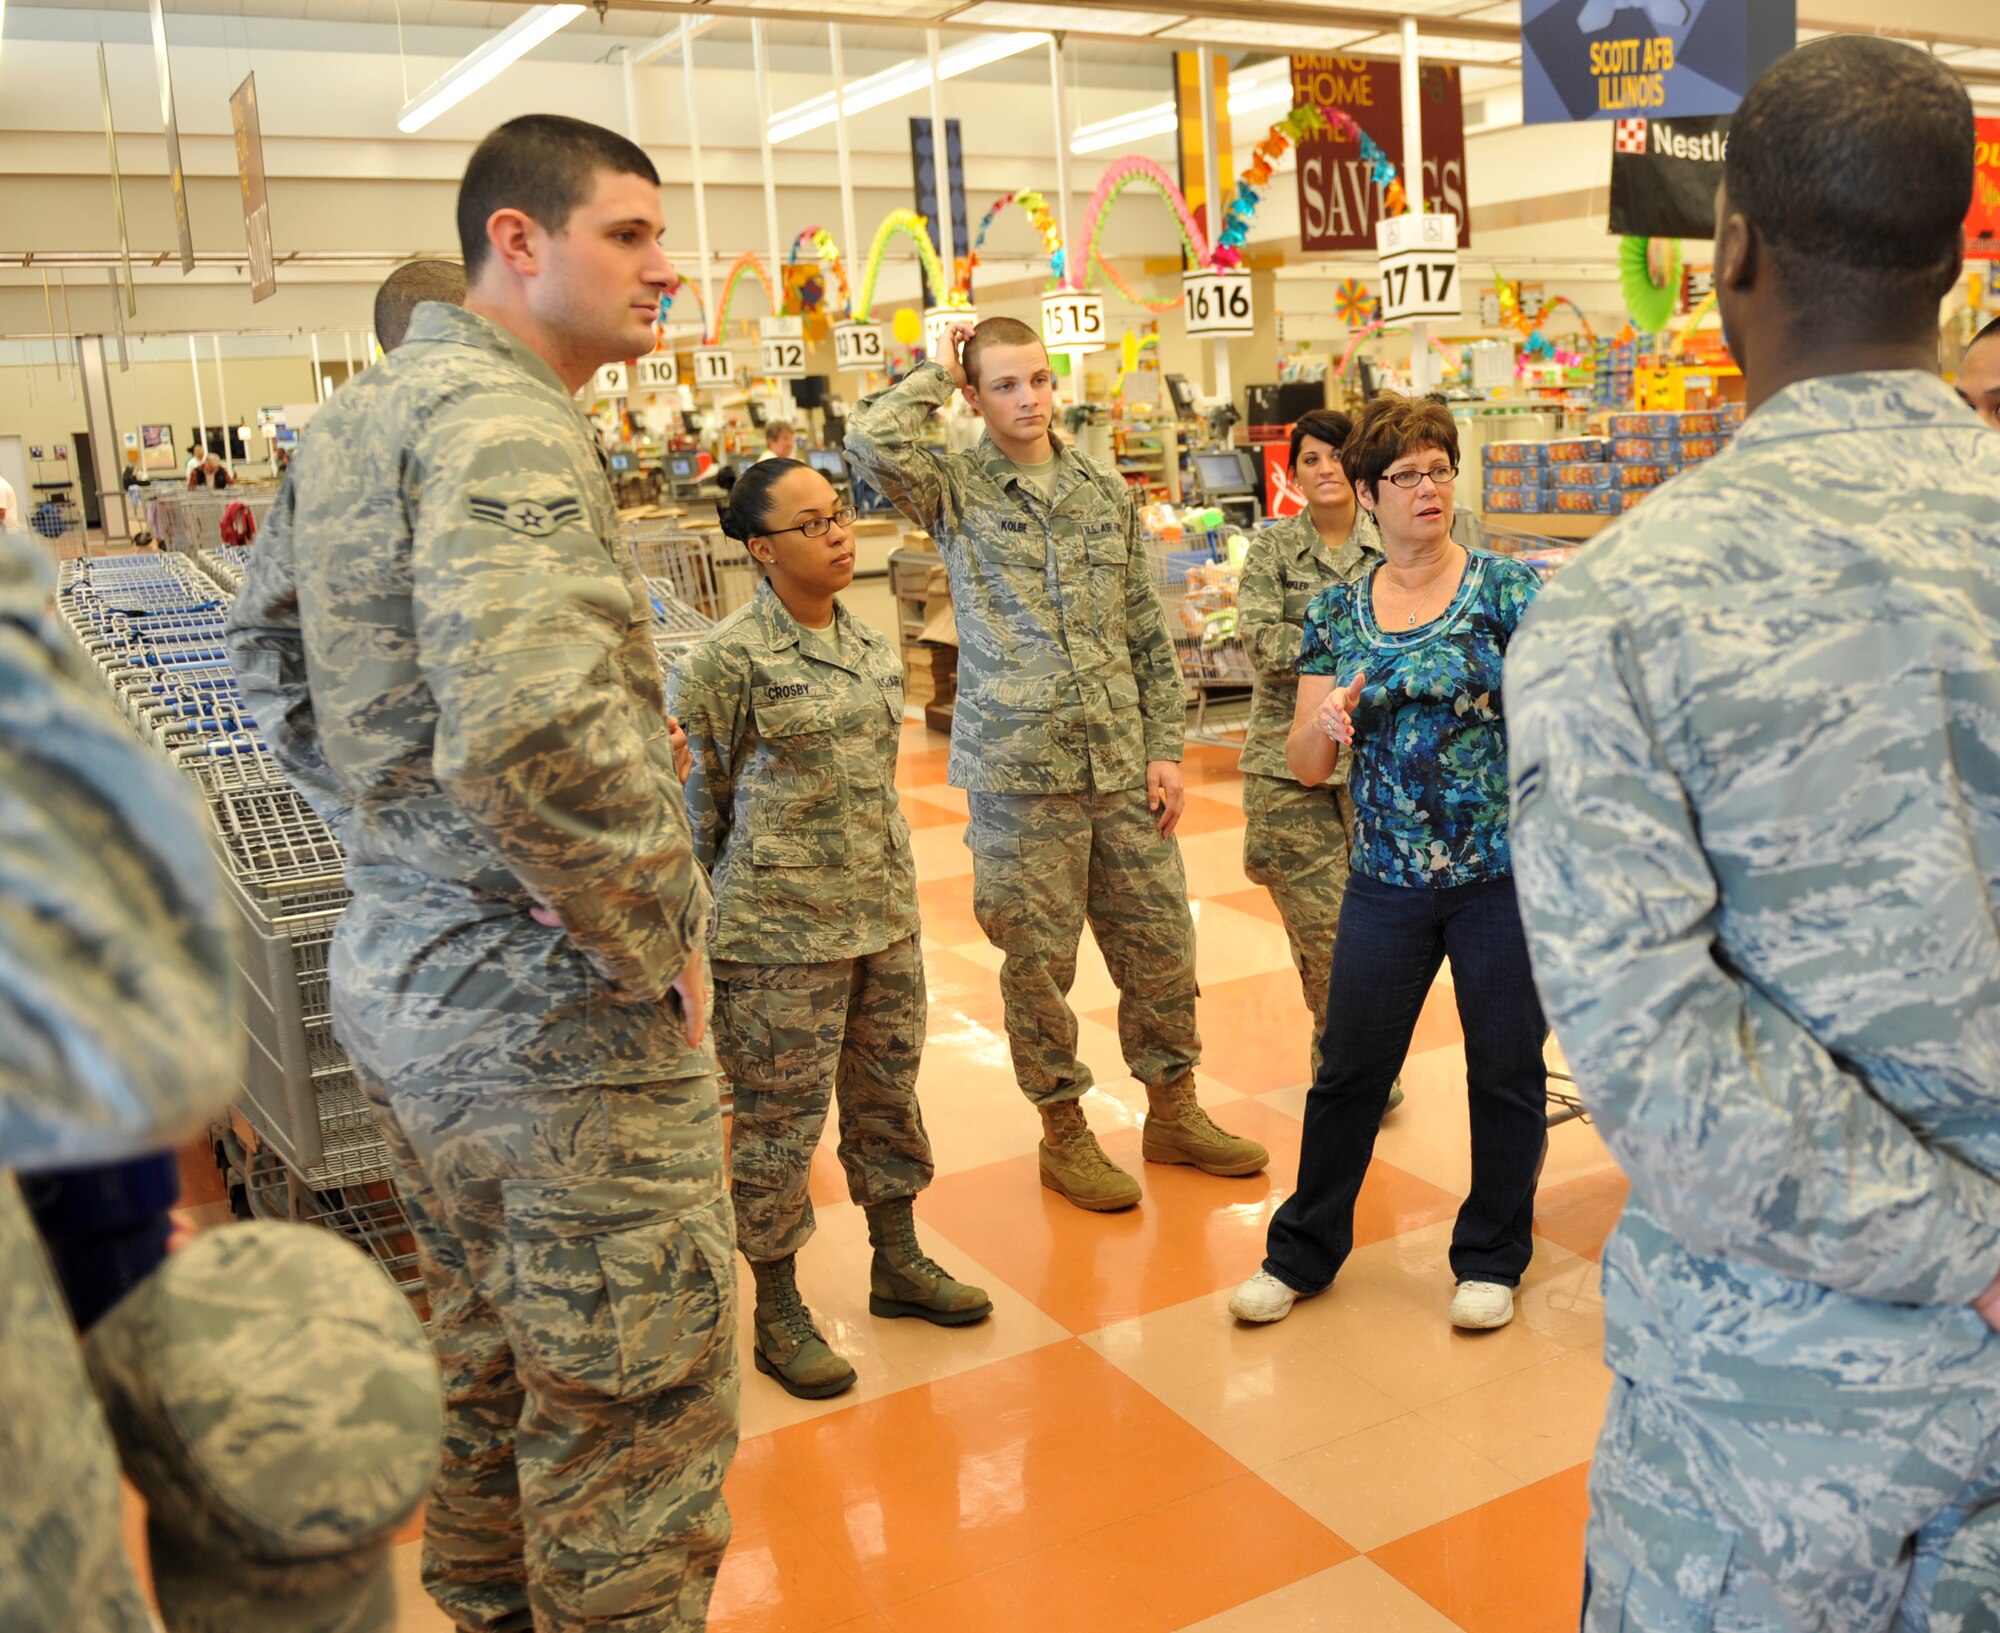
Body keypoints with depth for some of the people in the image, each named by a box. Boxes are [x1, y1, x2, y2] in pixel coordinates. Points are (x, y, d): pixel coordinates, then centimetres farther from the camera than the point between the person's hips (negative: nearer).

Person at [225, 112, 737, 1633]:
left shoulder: (351, 419, 11)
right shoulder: (502, 418, -20)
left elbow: (269, 640, 22)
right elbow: (527, 727, -35)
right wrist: (657, 936, -21)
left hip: (392, 975, 10)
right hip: (550, 1006, -10)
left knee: (490, 1367, 26)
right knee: (635, 1411, 7)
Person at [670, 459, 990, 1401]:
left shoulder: (874, 648, 8)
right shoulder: (726, 660, -13)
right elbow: (692, 799, -7)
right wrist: (701, 929, -3)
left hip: (885, 918, 7)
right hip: (780, 936, -7)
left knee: (887, 1092, 18)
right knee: (779, 1119, 4)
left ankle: (897, 1263, 37)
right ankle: (776, 1314, 21)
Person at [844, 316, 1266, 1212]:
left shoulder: (1108, 494, 9)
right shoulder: (955, 491, -1)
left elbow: (1149, 636, 11)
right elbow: (870, 441, -23)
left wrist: (1165, 749, 5)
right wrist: (937, 371, -6)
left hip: (1121, 767, 4)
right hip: (1018, 772, -4)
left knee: (1160, 943, 11)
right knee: (1039, 960, 6)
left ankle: (1174, 1109, 31)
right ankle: (1063, 1131, 24)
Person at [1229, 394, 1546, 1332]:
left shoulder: (1506, 589, -3)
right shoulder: (1336, 613, 5)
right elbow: (1304, 765, 3)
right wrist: (1327, 723, -18)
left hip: (1505, 874, -2)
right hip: (1388, 878, 2)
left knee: (1507, 1071, 9)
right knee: (1349, 1069, 10)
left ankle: (1491, 1258, 30)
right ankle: (1302, 1251, 29)